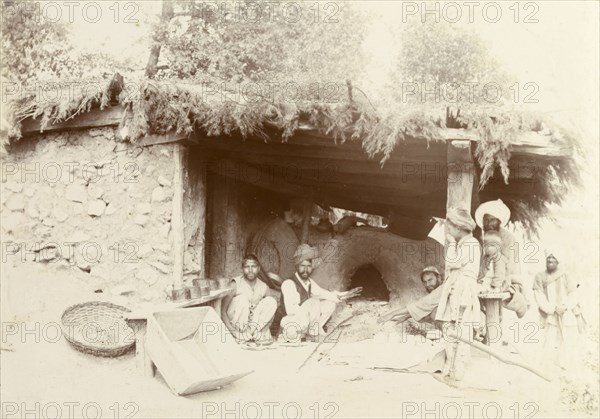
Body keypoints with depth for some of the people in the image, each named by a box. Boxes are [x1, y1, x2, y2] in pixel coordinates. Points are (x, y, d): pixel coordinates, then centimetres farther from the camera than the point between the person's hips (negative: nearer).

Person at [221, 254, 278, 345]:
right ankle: (240, 335, -23)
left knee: (271, 301, -13)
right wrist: (232, 330, -27)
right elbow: (222, 311, -15)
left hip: (256, 324, 4)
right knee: (243, 298, -27)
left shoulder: (263, 287, 0)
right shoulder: (236, 284, -13)